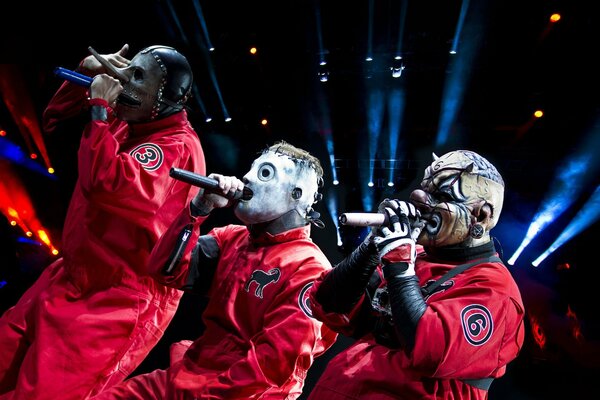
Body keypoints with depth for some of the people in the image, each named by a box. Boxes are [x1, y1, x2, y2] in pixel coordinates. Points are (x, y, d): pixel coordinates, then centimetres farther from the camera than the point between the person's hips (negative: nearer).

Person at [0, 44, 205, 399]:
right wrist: (86, 74, 2)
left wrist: (100, 107, -23)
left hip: (118, 301, -9)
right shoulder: (127, 126, 7)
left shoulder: (177, 144, -20)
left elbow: (104, 182, -35)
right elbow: (55, 121, 18)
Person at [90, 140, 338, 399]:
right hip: (190, 372, 6)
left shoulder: (308, 273, -17)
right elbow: (169, 269, -2)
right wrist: (200, 207, -12)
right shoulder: (232, 239, 5)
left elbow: (270, 367, -20)